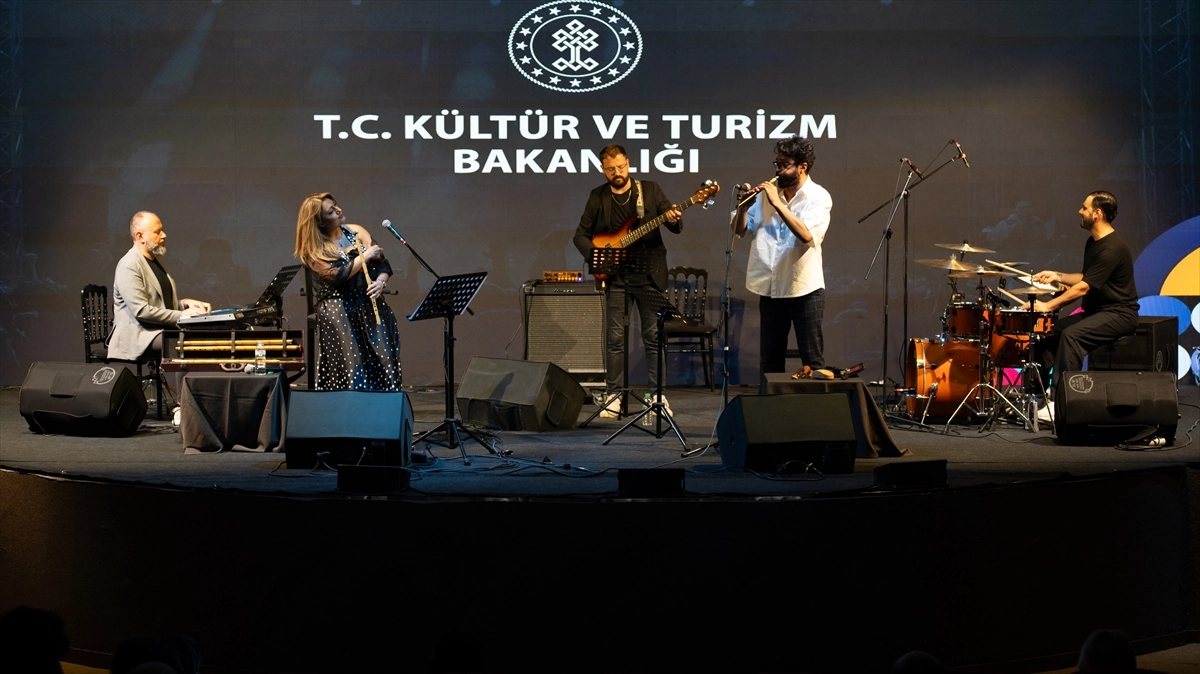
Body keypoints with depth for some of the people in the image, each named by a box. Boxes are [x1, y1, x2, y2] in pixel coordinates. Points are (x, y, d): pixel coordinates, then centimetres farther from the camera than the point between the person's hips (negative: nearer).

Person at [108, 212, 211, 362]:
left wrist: (184, 303, 4)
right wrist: (180, 316, -16)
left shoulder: (156, 260, 17)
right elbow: (141, 311, -20)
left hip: (163, 329, 9)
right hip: (139, 334, -9)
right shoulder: (129, 266, -12)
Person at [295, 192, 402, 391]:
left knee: (383, 364, -8)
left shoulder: (356, 232, 10)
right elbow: (338, 275, -15)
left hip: (369, 306, 4)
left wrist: (381, 282, -11)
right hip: (338, 312, -4)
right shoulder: (313, 249, -3)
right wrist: (365, 256, -7)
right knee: (351, 368, -14)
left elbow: (383, 265, 10)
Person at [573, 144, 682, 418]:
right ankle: (614, 396, 6)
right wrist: (595, 255, -8)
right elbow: (581, 235, 10)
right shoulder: (597, 198, 6)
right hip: (614, 275, 1)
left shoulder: (650, 190, 3)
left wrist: (674, 219, -23)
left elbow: (676, 226, 1)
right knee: (614, 337, 0)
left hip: (649, 272, -1)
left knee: (654, 335, 1)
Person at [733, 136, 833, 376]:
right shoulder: (768, 193, 7)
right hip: (770, 288, 5)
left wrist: (777, 204, -24)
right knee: (770, 361, 11)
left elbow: (806, 234, -24)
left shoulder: (819, 197, -6)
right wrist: (744, 207, -10)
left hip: (805, 290, -5)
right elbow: (740, 230, 9)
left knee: (812, 361, -1)